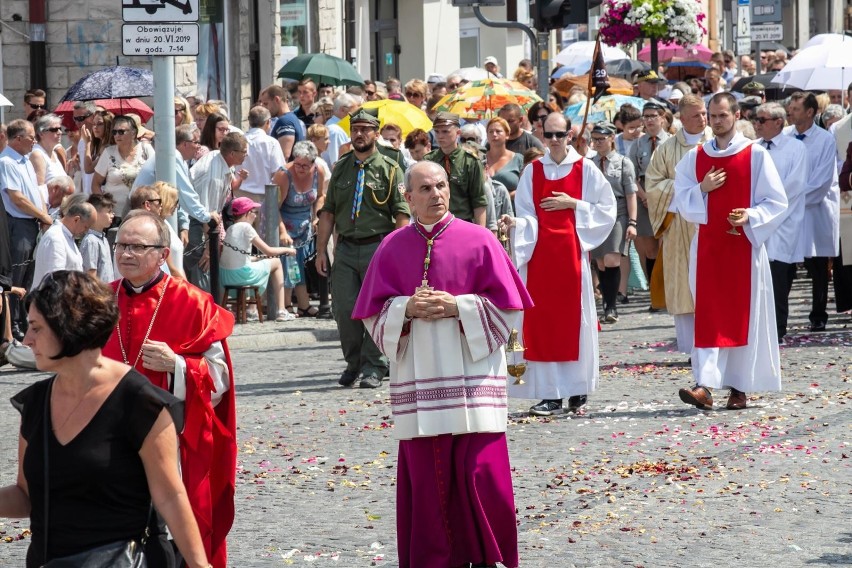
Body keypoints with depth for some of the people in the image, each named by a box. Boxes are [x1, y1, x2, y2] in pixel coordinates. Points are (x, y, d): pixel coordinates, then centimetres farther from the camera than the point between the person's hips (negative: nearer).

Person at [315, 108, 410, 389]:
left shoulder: (389, 169, 1)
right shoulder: (340, 168, 13)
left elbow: (401, 213, -4)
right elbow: (327, 211, 13)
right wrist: (321, 250, 6)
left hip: (378, 246, -4)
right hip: (346, 248, 4)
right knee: (345, 309, 2)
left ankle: (373, 368, 4)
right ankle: (353, 365, 16)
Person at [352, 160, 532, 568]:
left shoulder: (478, 241, 2)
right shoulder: (393, 248, 8)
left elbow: (504, 304, 0)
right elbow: (375, 312, 8)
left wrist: (457, 306, -12)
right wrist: (408, 308, -11)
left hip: (471, 376, -2)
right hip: (418, 378, 2)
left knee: (480, 470, -7)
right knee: (425, 473, 0)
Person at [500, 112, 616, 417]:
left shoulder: (585, 169, 2)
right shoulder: (533, 171, 8)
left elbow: (607, 209, 2)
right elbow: (527, 217, 6)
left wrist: (573, 204, -8)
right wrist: (514, 223, -15)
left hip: (572, 251, -2)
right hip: (540, 252, 2)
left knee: (574, 318, 0)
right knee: (542, 320, -3)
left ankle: (578, 390, 9)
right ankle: (550, 393, -1)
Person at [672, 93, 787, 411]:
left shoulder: (756, 155, -1)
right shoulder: (695, 158, 8)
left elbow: (776, 202, -1)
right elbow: (681, 202, 9)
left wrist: (750, 217, -17)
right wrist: (702, 189, -9)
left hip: (743, 246, -2)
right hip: (707, 246, 2)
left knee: (743, 316, 1)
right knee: (708, 315, -6)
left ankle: (739, 387, 7)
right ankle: (705, 385, -14)